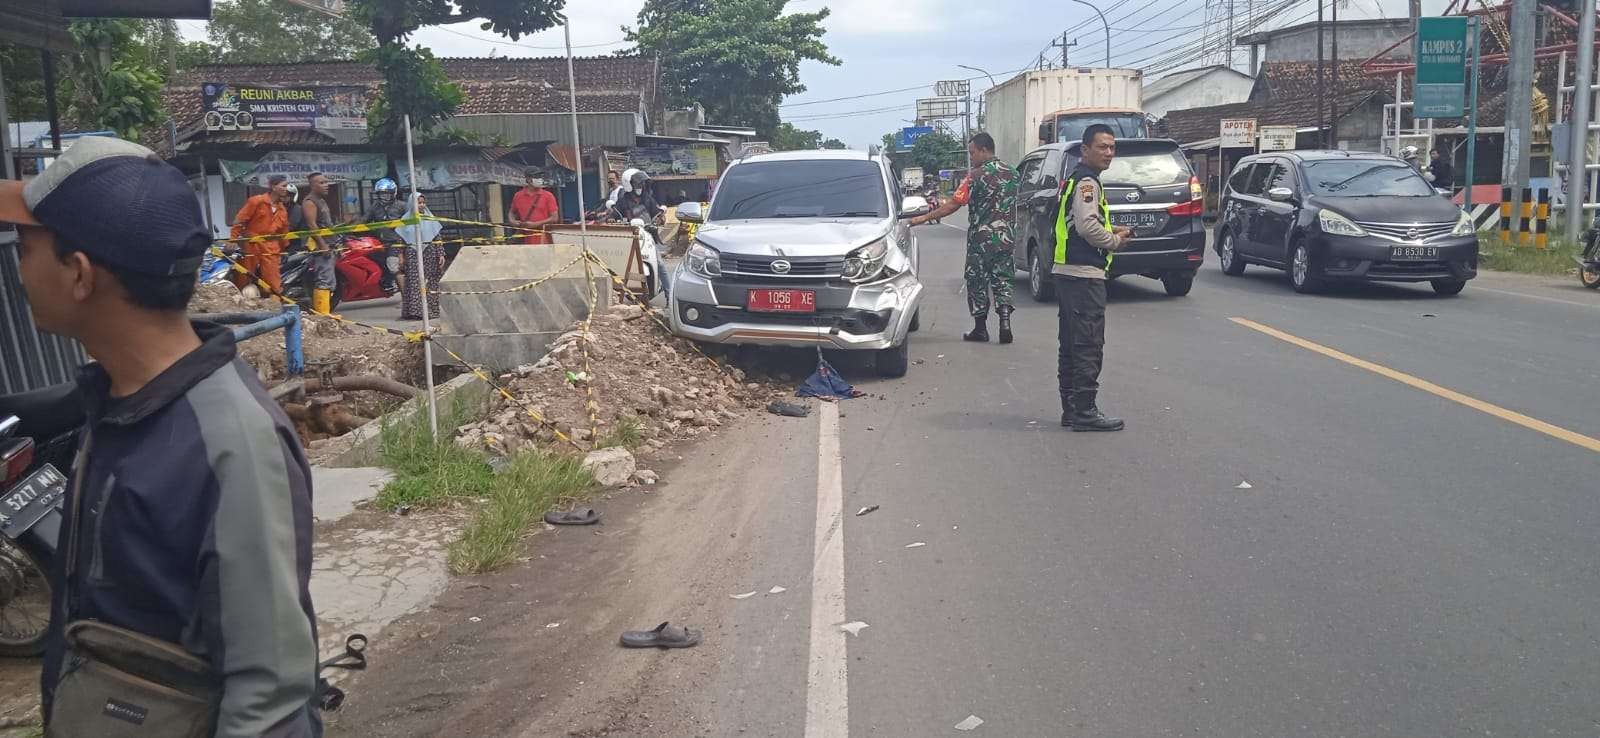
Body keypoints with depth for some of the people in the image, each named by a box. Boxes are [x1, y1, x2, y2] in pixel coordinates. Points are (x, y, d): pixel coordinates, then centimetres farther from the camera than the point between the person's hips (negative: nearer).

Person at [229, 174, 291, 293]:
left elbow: (283, 231, 17)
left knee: (274, 283, -4)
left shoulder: (283, 209, 11)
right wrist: (233, 240, -12)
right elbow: (239, 221, -6)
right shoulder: (256, 201, -5)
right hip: (251, 245, -4)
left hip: (270, 248, 4)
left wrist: (282, 250, 16)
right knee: (243, 280, 6)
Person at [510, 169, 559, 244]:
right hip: (525, 240, 2)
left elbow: (554, 218, -3)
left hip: (542, 241, -2)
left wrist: (535, 224, -11)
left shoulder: (548, 196, 1)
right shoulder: (518, 196, 9)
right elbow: (512, 213, 24)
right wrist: (512, 221, 1)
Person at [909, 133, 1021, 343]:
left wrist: (925, 218, -8)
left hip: (981, 238, -5)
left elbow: (954, 204, -13)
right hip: (1005, 237, 5)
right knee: (1002, 279, 10)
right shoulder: (1011, 173, 8)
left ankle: (980, 328, 10)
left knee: (977, 281, 6)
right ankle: (1005, 323, -5)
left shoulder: (976, 175, -11)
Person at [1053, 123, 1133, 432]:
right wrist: (1115, 241, -7)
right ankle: (1085, 411, -6)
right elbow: (1087, 225, -23)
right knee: (1089, 345, -8)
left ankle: (1071, 408, 18)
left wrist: (1110, 230, 15)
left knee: (1071, 344, 12)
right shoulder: (1087, 182, -12)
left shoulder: (1074, 179, 20)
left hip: (1067, 272, 11)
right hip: (1084, 273, -11)